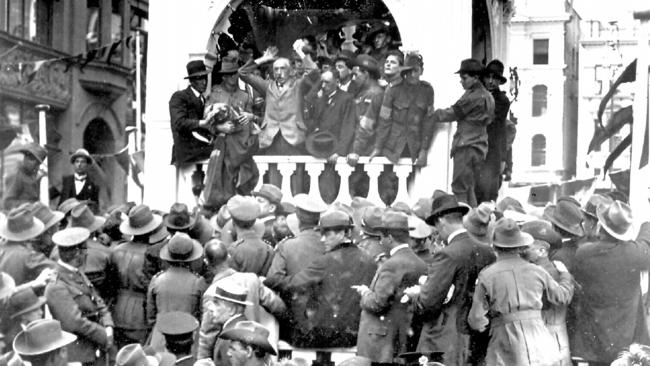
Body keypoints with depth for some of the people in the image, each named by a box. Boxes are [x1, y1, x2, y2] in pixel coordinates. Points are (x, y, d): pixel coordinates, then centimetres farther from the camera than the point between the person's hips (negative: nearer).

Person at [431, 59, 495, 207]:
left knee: (460, 189, -8)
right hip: (480, 148, 9)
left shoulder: (472, 96, -13)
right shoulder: (488, 96, 16)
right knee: (470, 189, 13)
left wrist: (432, 113, 4)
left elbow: (452, 114, -8)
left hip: (466, 147, -9)